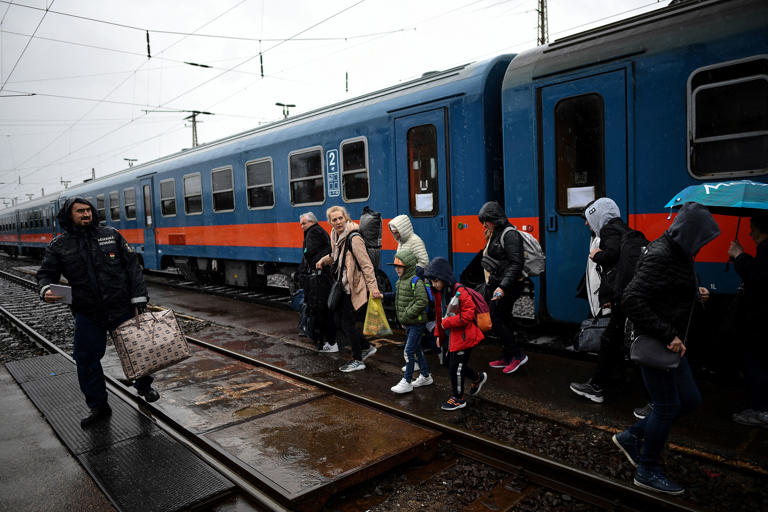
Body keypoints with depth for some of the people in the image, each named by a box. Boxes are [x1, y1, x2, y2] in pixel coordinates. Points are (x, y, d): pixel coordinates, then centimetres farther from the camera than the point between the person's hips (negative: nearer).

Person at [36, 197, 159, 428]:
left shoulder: (111, 235, 2)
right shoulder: (59, 245, 3)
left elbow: (132, 266, 1)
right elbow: (46, 273, 9)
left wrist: (138, 298, -5)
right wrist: (45, 289, -16)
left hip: (122, 308, -1)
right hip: (88, 314, 1)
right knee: (86, 358, 4)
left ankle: (144, 386, 36)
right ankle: (98, 407, 21)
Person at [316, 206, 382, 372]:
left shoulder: (354, 238, -19)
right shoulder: (336, 237, 8)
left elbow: (366, 265, -21)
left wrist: (373, 288, -25)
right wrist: (323, 260, 22)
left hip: (356, 289, -9)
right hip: (344, 288, 9)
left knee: (347, 323, -2)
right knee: (339, 320, 12)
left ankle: (357, 361, 15)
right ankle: (366, 348, 29)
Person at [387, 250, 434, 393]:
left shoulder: (416, 282, -19)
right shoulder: (400, 282, 10)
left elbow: (422, 301, -25)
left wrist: (408, 314, -22)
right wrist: (402, 320, 15)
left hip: (417, 323, -9)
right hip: (408, 324, 9)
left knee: (409, 351, -6)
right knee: (416, 349, 18)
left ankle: (406, 382, 3)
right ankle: (425, 376, 33)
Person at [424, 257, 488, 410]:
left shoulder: (459, 292, -23)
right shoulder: (439, 292, 5)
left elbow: (468, 315, -26)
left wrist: (447, 322, -23)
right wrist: (439, 334, 16)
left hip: (462, 337, -9)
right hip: (450, 337, 9)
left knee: (455, 368, 1)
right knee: (452, 365, 20)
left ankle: (458, 399, 22)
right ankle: (478, 378, 45)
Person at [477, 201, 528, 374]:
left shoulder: (510, 235, -15)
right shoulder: (495, 235, 15)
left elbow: (516, 264, -22)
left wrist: (503, 287, -28)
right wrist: (489, 287, 22)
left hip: (507, 286, -10)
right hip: (496, 284, 10)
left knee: (497, 321, -8)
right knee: (504, 321, 13)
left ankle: (518, 355, 4)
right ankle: (507, 358, 22)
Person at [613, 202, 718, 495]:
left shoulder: (678, 254, 9)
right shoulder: (659, 256, -22)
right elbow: (632, 299, -30)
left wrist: (694, 293, 7)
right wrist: (667, 336, -28)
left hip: (670, 343, 10)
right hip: (654, 343, -10)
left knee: (690, 400, 16)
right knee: (667, 405, 2)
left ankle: (631, 437, 27)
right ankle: (647, 472, 21)